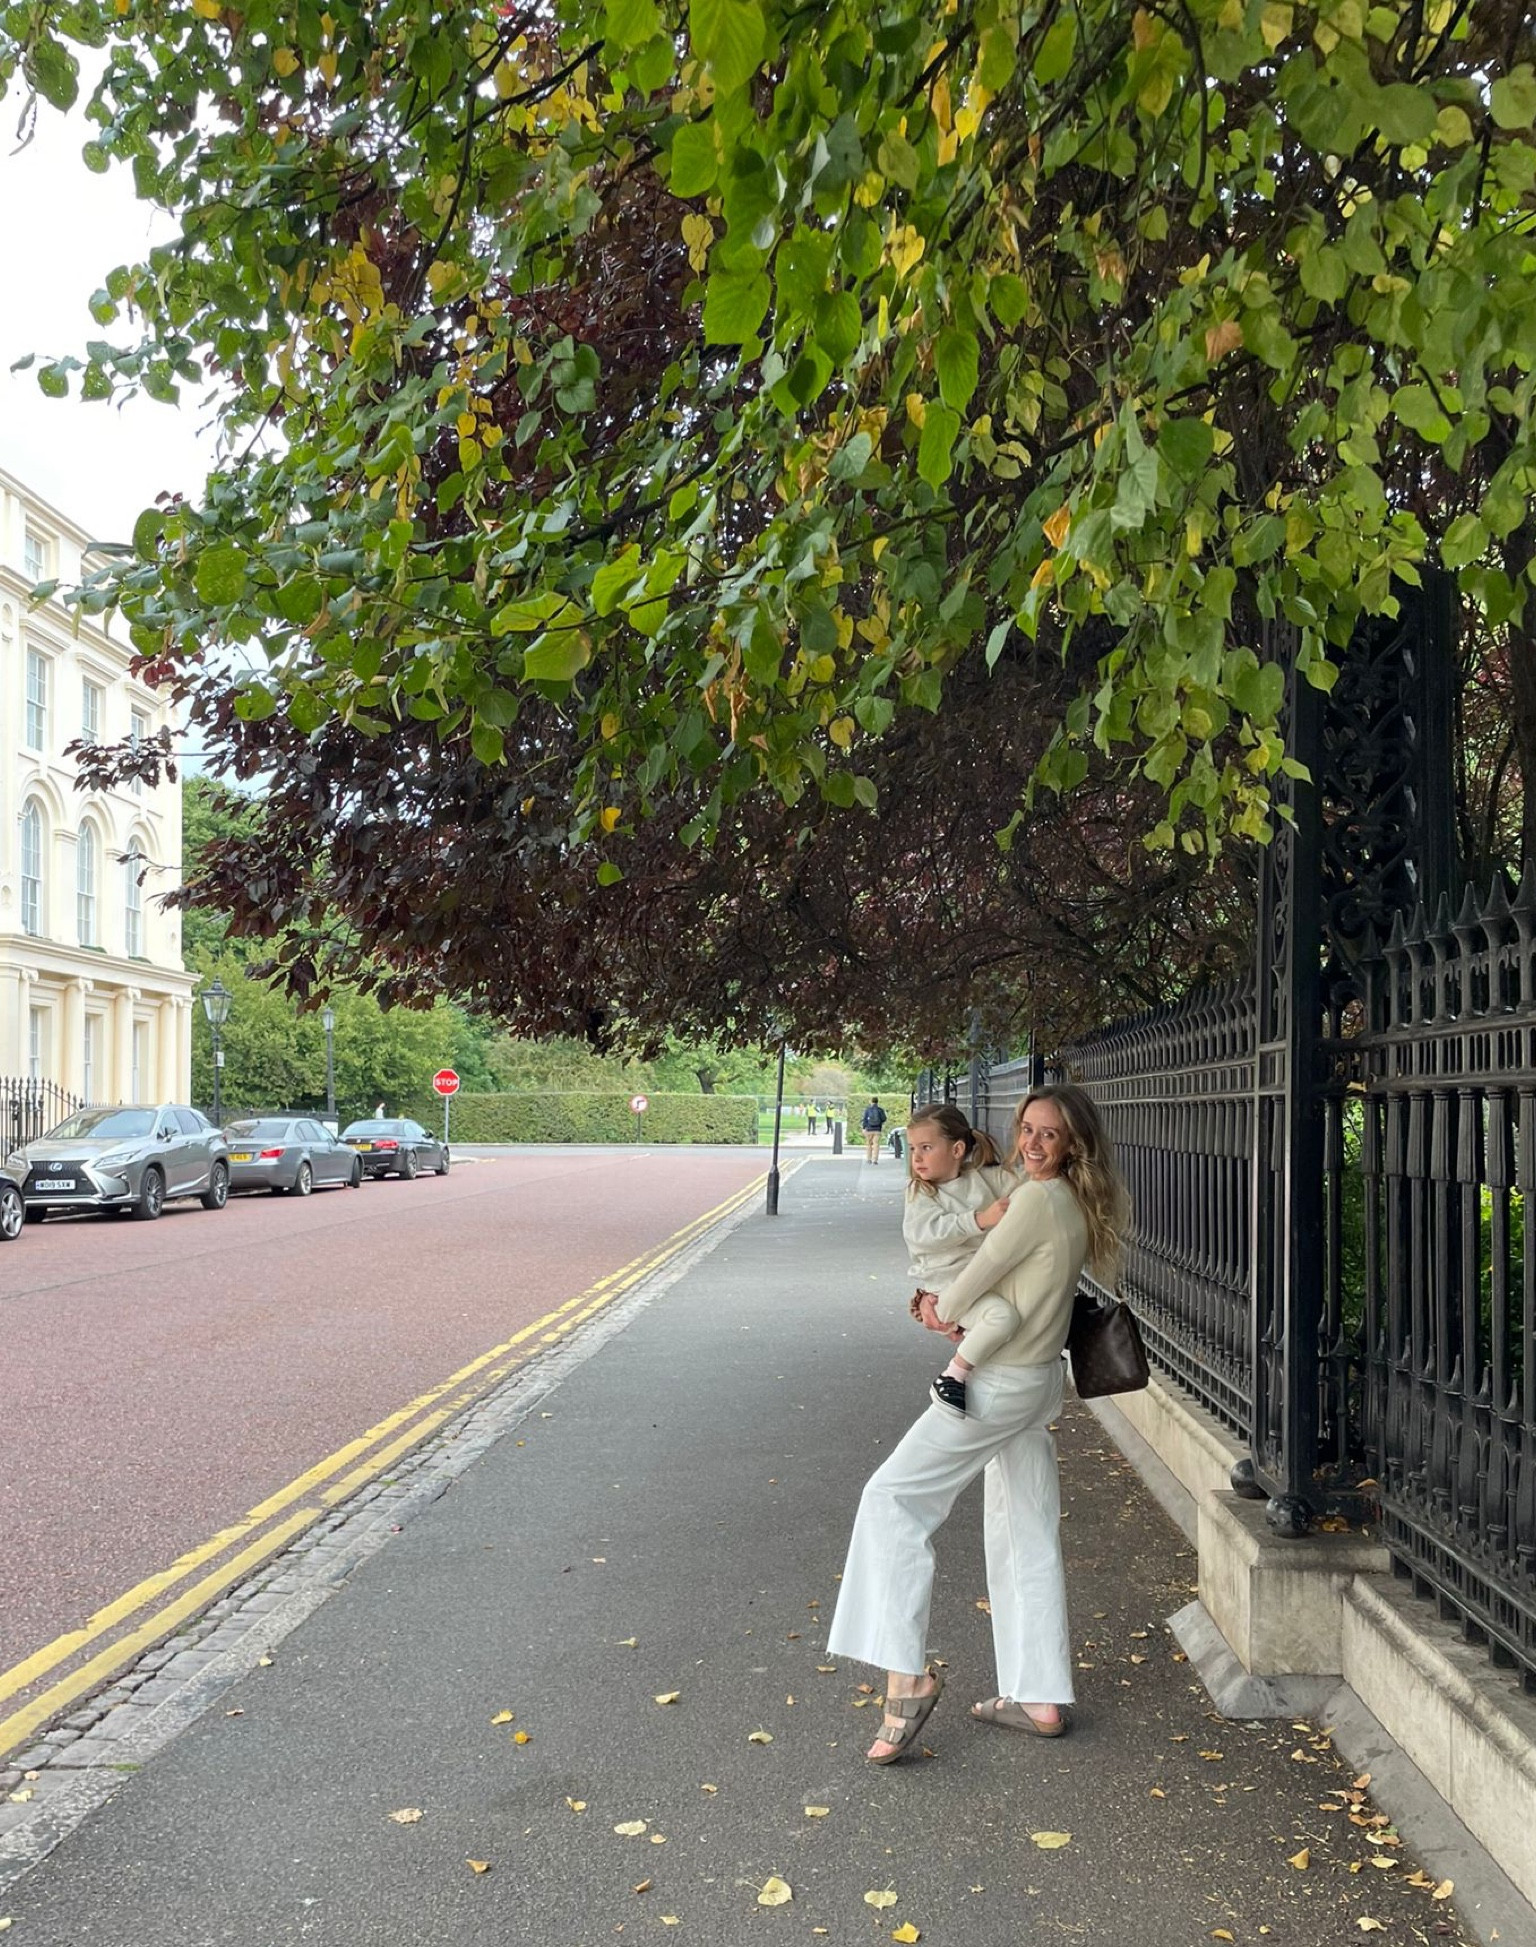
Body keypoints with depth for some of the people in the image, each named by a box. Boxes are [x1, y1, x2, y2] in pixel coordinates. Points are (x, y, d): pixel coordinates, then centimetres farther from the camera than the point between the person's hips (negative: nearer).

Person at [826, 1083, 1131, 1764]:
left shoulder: (1038, 1200, -20)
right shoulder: (1076, 1205, 10)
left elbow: (979, 1274, -15)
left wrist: (945, 1311, 6)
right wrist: (937, 1300, 5)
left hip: (1000, 1383, -10)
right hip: (1037, 1382, 10)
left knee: (893, 1496, -6)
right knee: (1027, 1536, 13)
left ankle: (907, 1674, -10)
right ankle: (1039, 1698, 18)